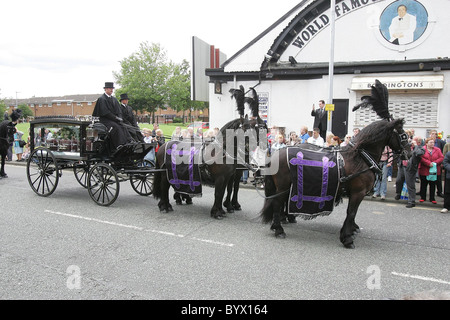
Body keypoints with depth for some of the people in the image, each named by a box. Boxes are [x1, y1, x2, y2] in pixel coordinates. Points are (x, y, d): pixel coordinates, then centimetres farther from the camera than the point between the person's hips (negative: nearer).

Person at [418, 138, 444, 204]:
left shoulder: (437, 150, 5)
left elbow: (442, 158, 0)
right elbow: (421, 158, -14)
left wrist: (435, 162, -15)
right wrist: (429, 163, -21)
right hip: (424, 171, -2)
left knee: (433, 185, 8)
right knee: (423, 184, 6)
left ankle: (432, 198, 17)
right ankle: (423, 197, 18)